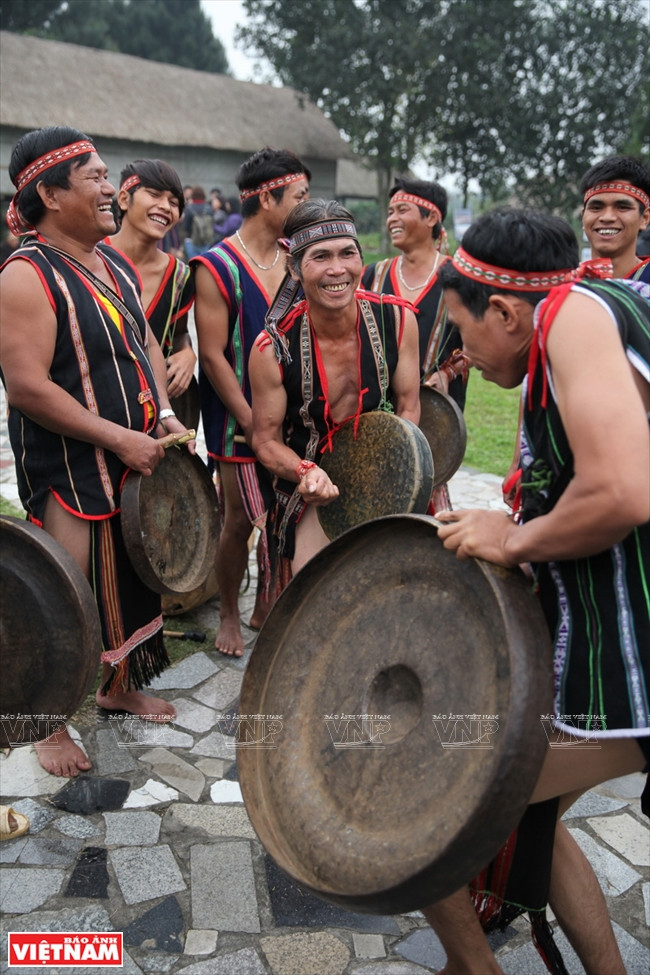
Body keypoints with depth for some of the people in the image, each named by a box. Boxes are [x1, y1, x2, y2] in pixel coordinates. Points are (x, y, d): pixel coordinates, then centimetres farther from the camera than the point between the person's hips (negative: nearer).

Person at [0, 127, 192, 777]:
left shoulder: (114, 262, 9)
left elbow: (145, 343, 17)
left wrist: (164, 415, 3)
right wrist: (119, 439, -22)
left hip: (136, 456, 8)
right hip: (70, 472, -8)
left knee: (131, 575, 18)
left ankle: (119, 684, 39)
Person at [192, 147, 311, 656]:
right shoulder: (217, 268, -12)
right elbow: (213, 356, -13)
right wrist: (254, 424, -16)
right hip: (241, 420, -5)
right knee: (242, 519, 3)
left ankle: (265, 607, 31)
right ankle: (229, 614, 26)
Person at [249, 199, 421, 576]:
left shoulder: (397, 319, -14)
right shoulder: (273, 349, -21)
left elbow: (408, 406, -2)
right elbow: (266, 440, -9)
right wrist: (307, 472, -29)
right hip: (311, 491, -2)